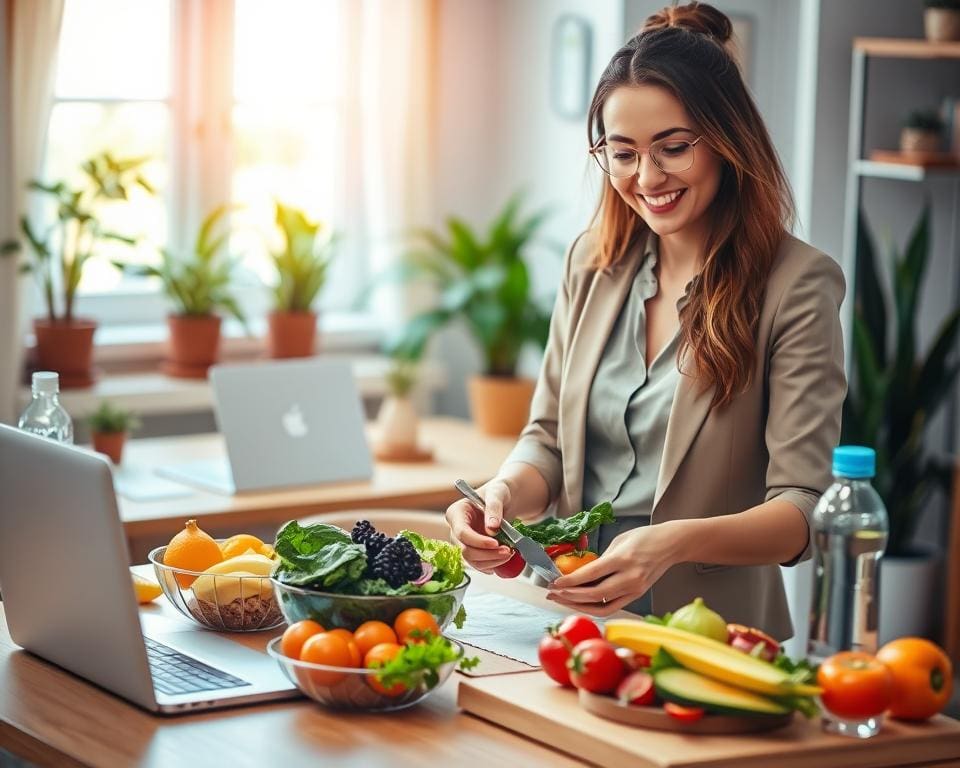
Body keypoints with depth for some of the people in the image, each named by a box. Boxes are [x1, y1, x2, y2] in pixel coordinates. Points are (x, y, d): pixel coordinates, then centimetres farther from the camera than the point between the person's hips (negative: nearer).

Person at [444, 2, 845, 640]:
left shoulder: (797, 284, -7)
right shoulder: (594, 264, 12)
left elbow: (803, 510, -12)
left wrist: (674, 543, -30)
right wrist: (503, 493, -7)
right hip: (573, 612, 4)